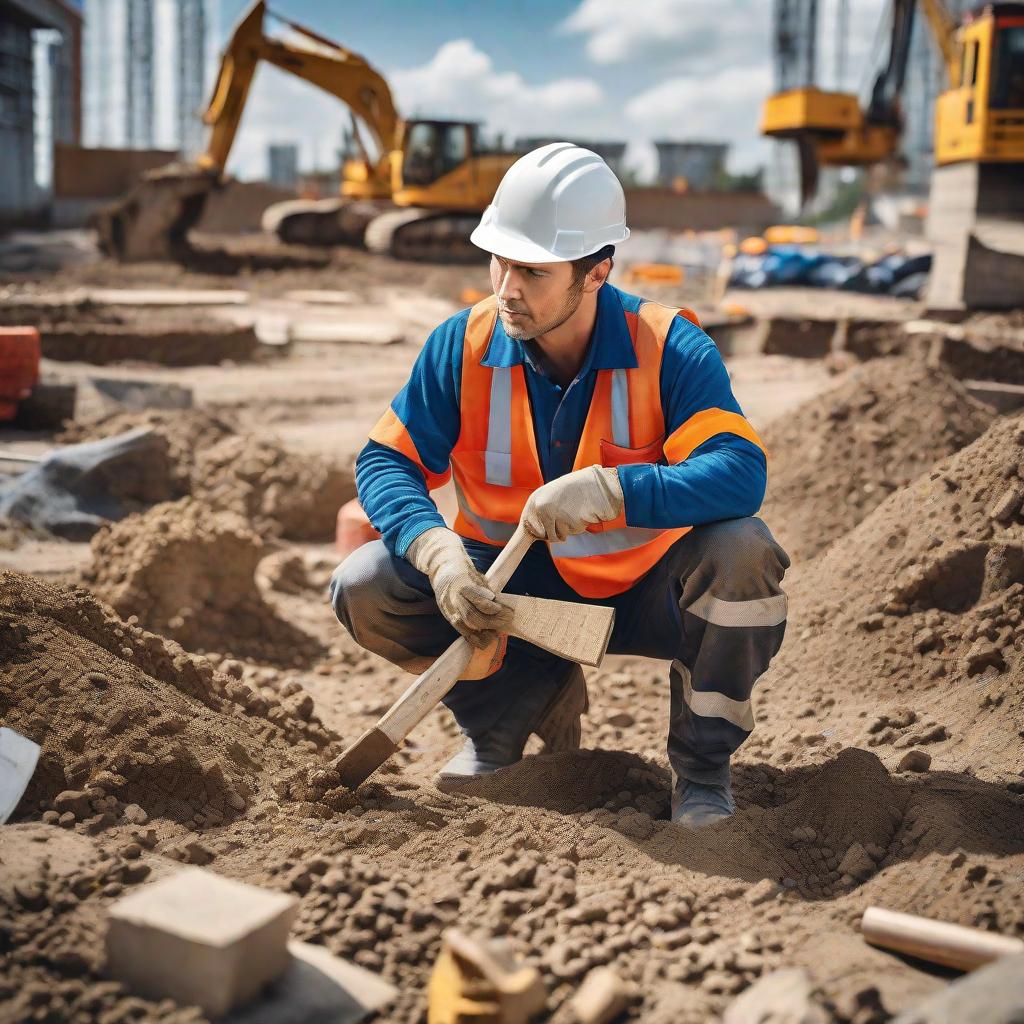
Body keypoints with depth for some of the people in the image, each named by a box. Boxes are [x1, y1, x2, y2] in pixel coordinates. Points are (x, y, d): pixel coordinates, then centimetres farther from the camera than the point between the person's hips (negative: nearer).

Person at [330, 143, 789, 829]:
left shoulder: (667, 348, -21)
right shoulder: (464, 345, -12)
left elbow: (742, 474, -32)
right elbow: (386, 462, -10)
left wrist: (608, 490, -45)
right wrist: (436, 550, -30)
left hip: (643, 593, -2)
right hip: (516, 592, 3)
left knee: (743, 552, -33)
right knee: (365, 586, -17)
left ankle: (702, 760, -5)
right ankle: (524, 700, 9)